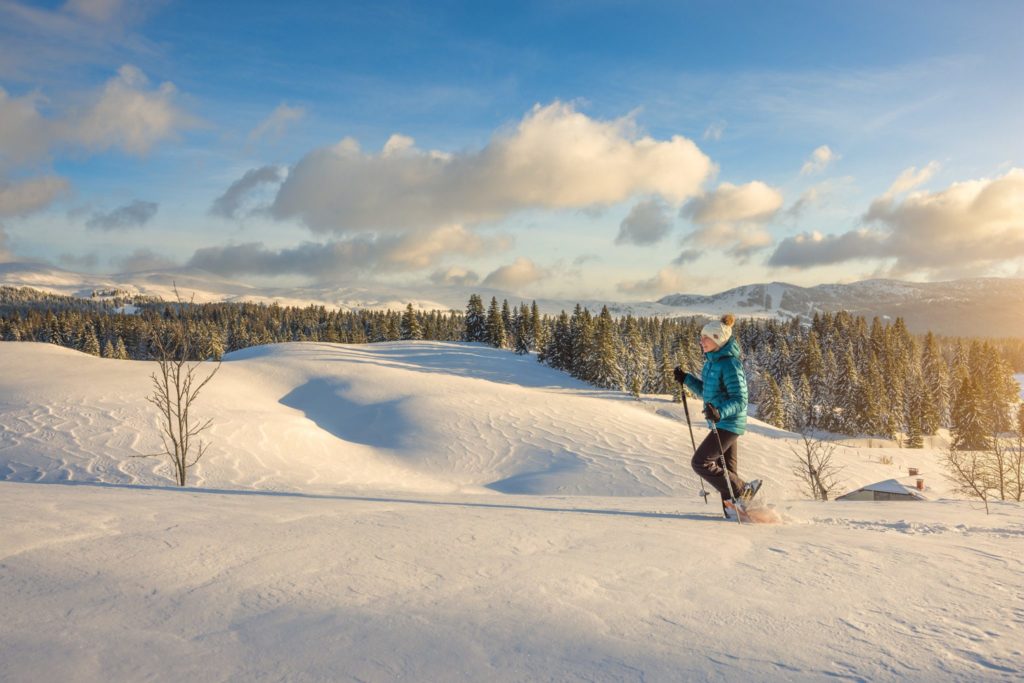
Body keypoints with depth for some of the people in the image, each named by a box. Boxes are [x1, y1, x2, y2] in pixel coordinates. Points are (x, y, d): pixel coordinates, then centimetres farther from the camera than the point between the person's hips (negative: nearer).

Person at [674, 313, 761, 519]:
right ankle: (735, 510, 22)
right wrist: (686, 379, 12)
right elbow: (706, 392, 21)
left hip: (728, 423, -9)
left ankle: (743, 492, 0)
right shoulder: (711, 361, 10)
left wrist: (720, 412, -37)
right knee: (726, 471, 13)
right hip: (721, 423, 9)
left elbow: (740, 400, -21)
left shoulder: (729, 364, -19)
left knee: (700, 462, -10)